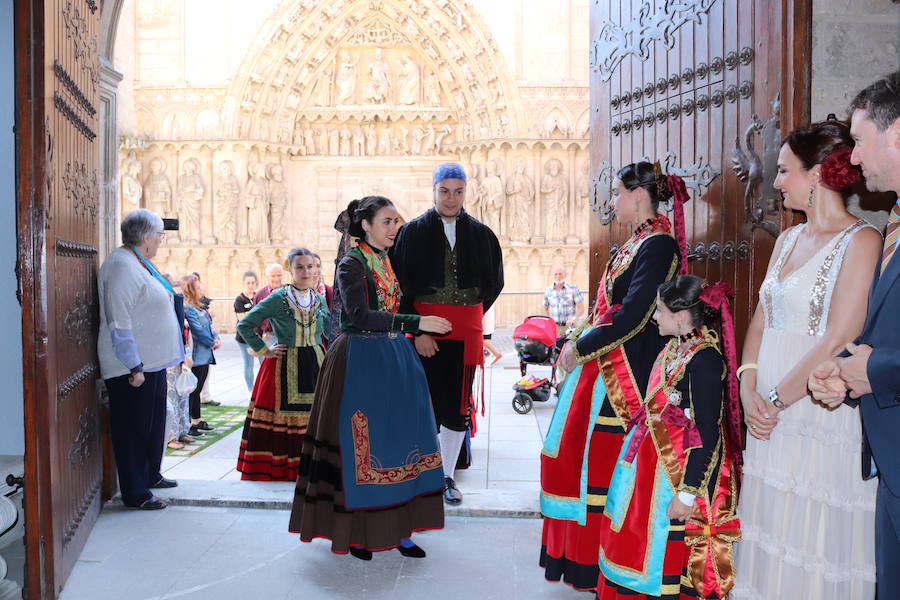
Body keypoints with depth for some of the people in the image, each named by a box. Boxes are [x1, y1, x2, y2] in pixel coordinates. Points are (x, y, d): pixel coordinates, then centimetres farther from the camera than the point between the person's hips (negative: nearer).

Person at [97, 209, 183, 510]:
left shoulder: (139, 263, 13)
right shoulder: (122, 265, -18)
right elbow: (119, 321, -23)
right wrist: (134, 366, -24)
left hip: (152, 361, 10)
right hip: (133, 366, -10)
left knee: (154, 421, 21)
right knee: (134, 428, 0)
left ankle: (151, 475, 38)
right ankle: (136, 493, 11)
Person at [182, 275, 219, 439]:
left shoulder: (199, 307, 16)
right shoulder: (188, 309, -15)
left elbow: (209, 326, 18)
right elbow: (198, 331, -18)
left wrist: (217, 338, 0)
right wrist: (212, 343, -7)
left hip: (206, 356, 10)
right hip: (197, 356, -10)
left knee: (197, 390, 17)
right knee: (192, 390, -4)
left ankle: (197, 421, 27)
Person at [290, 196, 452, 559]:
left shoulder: (392, 263, 14)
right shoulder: (351, 263, -8)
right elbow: (360, 315, -21)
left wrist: (418, 335, 8)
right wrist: (417, 323, -25)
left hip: (395, 359, 7)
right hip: (359, 362, -7)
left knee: (399, 440, 4)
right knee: (360, 444, -1)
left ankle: (399, 530, 10)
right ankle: (355, 533, 11)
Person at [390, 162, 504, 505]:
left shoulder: (481, 234, 7)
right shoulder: (414, 232, 0)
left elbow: (494, 283, 17)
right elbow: (401, 284, -5)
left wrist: (470, 314, 11)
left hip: (465, 332, 2)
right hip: (424, 331, -2)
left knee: (458, 404, 7)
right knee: (426, 403, -1)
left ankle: (447, 476, 20)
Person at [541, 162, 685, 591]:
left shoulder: (658, 245, -16)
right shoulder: (635, 241, 13)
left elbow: (632, 318, -22)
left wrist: (580, 348, -13)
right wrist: (578, 342, 6)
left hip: (626, 374, -10)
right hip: (602, 367, 10)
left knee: (607, 462, -1)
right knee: (577, 451, 15)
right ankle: (580, 552, 30)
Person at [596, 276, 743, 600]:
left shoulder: (704, 358, -22)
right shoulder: (675, 347, 6)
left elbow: (707, 436, -23)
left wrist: (688, 494, -22)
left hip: (680, 472, -9)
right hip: (653, 461, 9)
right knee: (643, 544, 19)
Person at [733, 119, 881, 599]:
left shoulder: (861, 241, -10)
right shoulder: (788, 239, 13)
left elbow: (838, 341, -17)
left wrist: (777, 399, -12)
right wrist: (749, 388, -3)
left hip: (822, 412, -7)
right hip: (771, 415, 7)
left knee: (816, 536, 3)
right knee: (773, 537, 14)